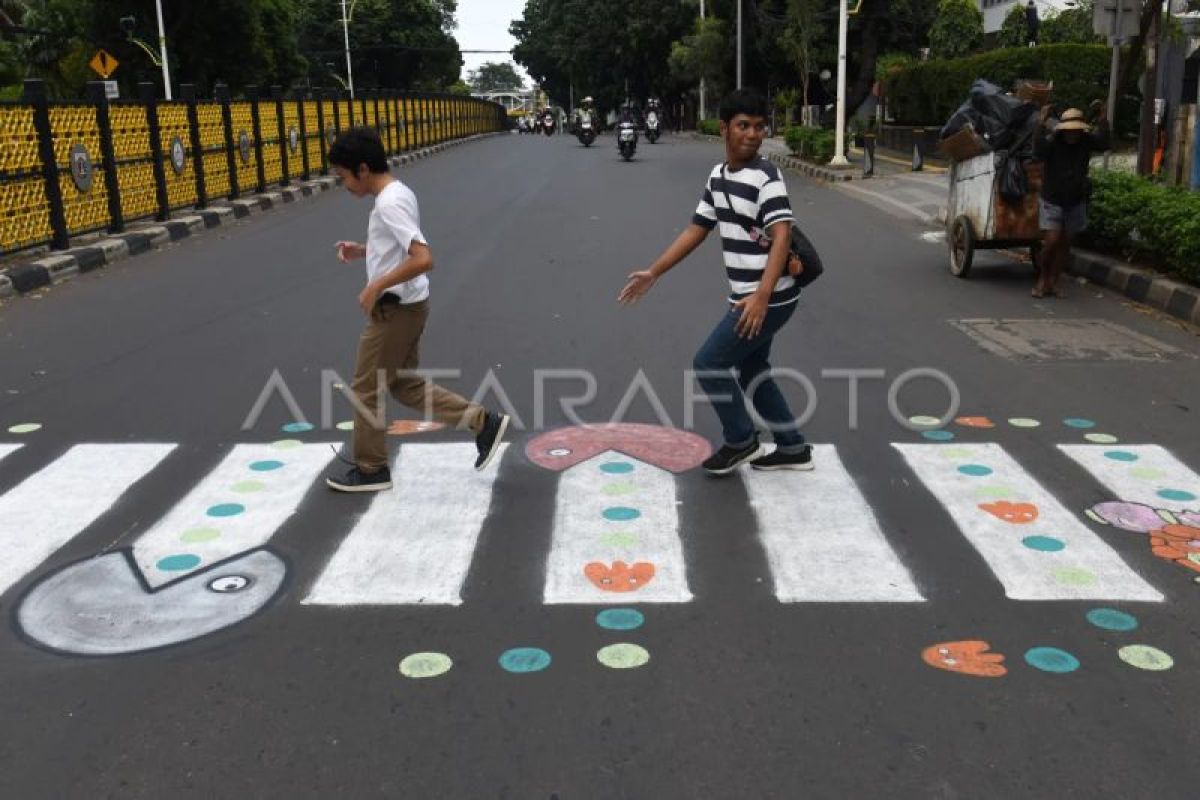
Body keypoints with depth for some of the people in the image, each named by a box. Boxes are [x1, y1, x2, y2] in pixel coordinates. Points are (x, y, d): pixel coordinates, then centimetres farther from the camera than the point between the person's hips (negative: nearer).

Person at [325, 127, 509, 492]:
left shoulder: (389, 204, -22)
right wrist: (364, 251, 12)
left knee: (366, 389, 5)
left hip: (395, 309, -10)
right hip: (407, 307, 10)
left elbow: (422, 259, -31)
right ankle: (483, 422, 17)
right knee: (404, 383, 18)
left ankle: (371, 469, 20)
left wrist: (376, 286, -24)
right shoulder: (399, 194, 9)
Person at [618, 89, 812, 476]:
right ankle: (793, 448, 28)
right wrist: (653, 273, 10)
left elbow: (781, 235, -28)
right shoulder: (718, 175, 9)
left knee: (709, 363, -3)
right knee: (750, 369, 17)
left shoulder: (766, 177, -17)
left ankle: (741, 441, 15)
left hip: (770, 299, -8)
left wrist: (762, 295, -40)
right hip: (746, 297, 8)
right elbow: (697, 230, 14)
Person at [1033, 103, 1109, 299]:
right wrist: (1042, 124, -43)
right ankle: (1042, 279, 7)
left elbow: (1103, 144, -21)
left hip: (1075, 202, 4)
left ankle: (1053, 281, 17)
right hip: (1052, 202, -4)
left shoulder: (1085, 141, -4)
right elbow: (1038, 151, -34)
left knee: (1065, 243, 7)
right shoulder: (1052, 142, -14)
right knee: (1051, 241, -12)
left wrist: (1103, 121, -30)